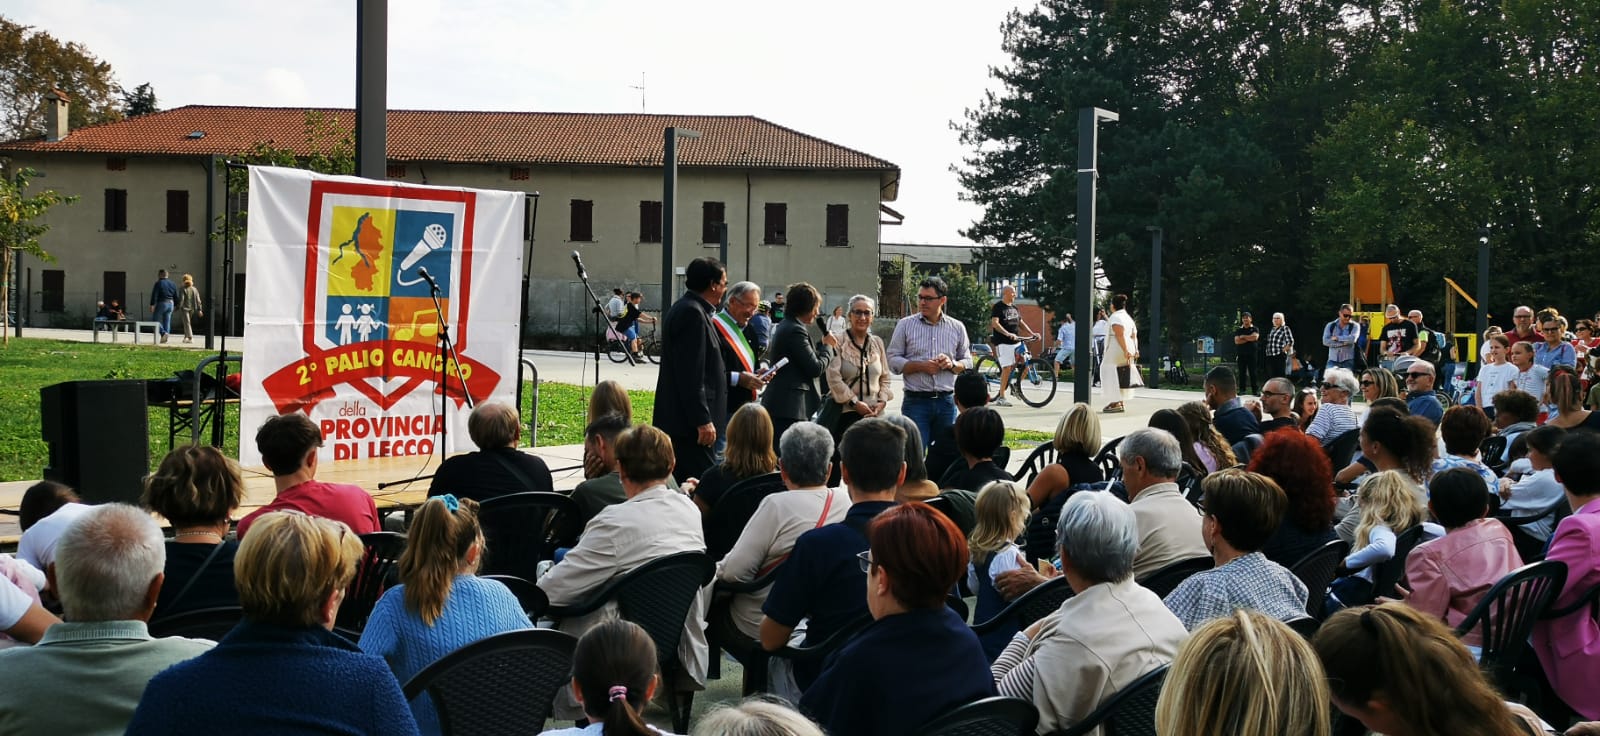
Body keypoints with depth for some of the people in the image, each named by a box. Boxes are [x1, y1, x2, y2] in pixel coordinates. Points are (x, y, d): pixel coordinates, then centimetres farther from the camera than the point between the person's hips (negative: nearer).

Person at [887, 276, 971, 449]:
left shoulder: (957, 327, 10)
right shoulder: (905, 325, 4)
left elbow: (967, 363, 14)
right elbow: (893, 360, 0)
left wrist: (952, 364, -8)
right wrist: (921, 366, -14)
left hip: (946, 401, 2)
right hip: (916, 401, -2)